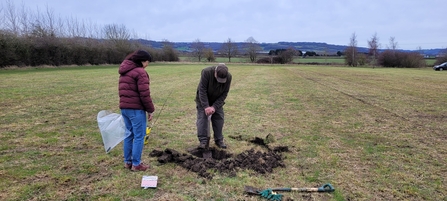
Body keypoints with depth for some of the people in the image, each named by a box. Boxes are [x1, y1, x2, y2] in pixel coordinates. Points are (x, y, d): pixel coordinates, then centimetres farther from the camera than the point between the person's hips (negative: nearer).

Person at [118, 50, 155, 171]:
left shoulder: (124, 71, 16)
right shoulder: (140, 72, -13)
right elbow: (144, 94, -17)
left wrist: (125, 103, 20)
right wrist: (150, 110, -9)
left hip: (124, 108, 9)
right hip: (136, 109, -9)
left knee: (129, 135, 15)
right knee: (139, 136, 0)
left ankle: (127, 162, 22)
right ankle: (136, 164, 5)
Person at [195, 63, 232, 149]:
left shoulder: (228, 77, -23)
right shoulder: (206, 72, -32)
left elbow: (224, 94, -17)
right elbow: (202, 90, -29)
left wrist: (214, 107, -23)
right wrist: (206, 106, -30)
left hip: (217, 101, 3)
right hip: (203, 99, -2)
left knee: (219, 119, 0)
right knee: (202, 117, -10)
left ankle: (219, 140, 13)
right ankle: (203, 141, -4)